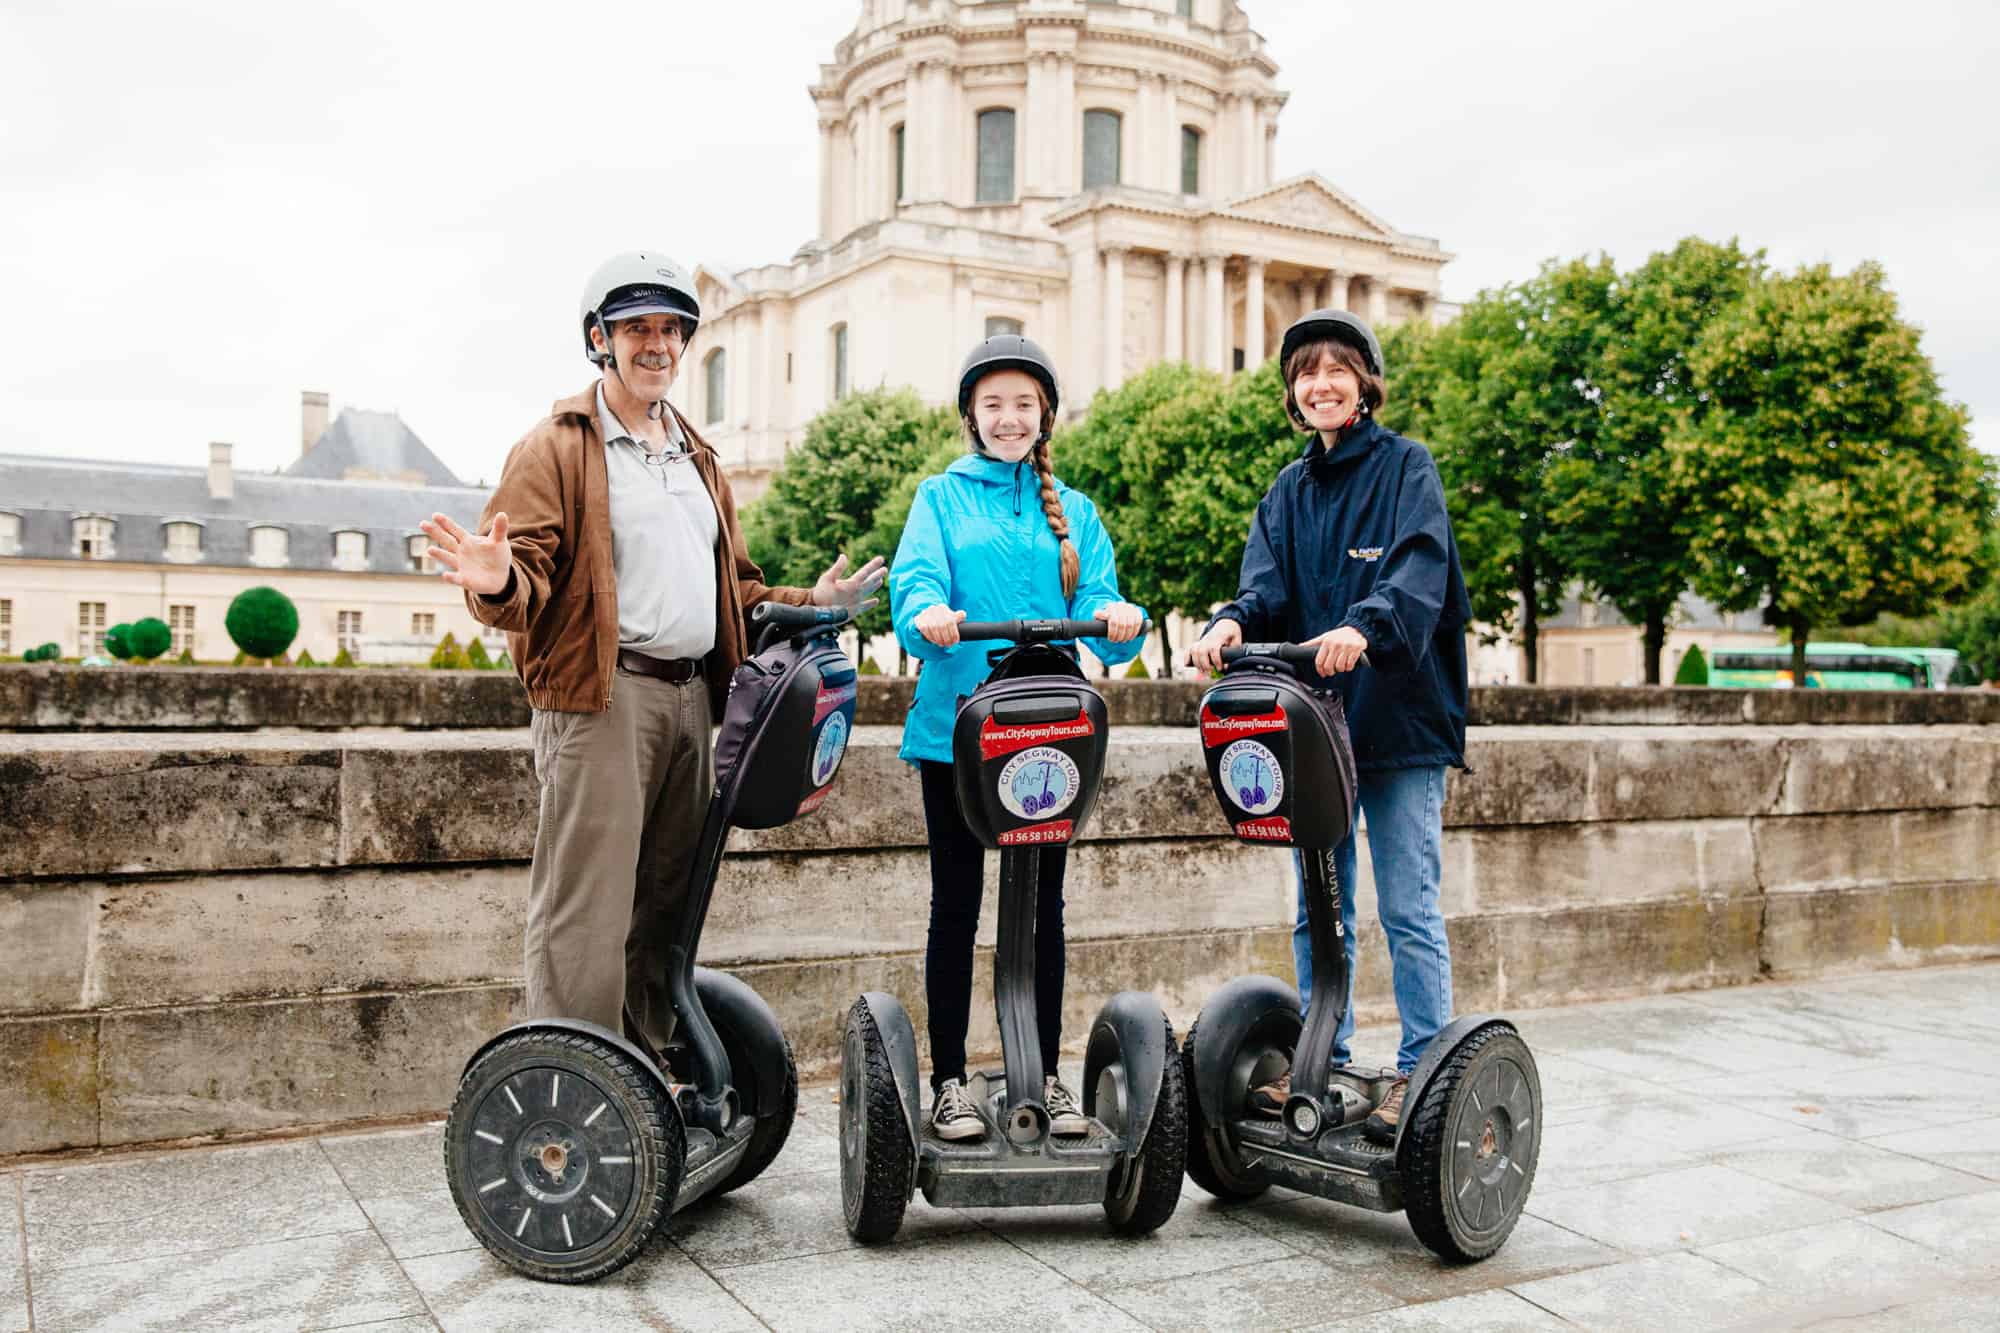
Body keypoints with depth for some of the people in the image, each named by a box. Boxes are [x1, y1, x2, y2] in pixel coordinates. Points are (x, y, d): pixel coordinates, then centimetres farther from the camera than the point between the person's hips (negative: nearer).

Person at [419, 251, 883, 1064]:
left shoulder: (696, 457, 24)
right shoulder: (558, 447, 0)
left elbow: (733, 587, 30)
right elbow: (529, 567, -10)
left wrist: (810, 603, 19)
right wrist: (498, 583, -31)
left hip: (692, 698, 8)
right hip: (600, 699, -7)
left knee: (664, 908, 13)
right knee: (587, 914, -9)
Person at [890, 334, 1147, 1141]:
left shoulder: (1073, 511, 15)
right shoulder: (942, 497, 8)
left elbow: (1097, 604, 2)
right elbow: (915, 576, -9)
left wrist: (1120, 618, -21)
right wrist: (926, 612, -32)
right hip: (956, 725, -2)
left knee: (1043, 905, 9)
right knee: (956, 904, 3)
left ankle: (1045, 1076, 19)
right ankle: (948, 1080, 13)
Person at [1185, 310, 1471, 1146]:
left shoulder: (1406, 468, 0)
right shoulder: (1289, 490, 16)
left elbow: (1420, 569, -16)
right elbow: (1268, 582, 2)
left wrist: (1365, 627, -35)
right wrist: (1234, 622, -21)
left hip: (1399, 717, -5)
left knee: (1409, 910, -2)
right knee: (1318, 908, 12)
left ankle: (1421, 1068, 8)